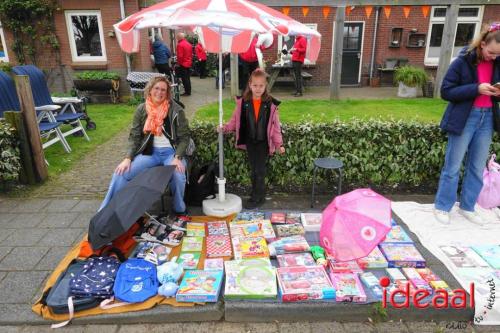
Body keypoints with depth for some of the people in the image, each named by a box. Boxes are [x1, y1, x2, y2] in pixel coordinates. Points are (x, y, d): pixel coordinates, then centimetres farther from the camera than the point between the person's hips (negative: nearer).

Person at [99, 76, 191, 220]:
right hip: (149, 152, 3)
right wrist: (128, 158, -11)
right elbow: (134, 137, 4)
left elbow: (184, 137, -5)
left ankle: (180, 211, -6)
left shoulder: (176, 110, -4)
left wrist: (177, 157, -21)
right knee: (121, 173, -18)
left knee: (178, 175, -35)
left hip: (170, 152, -3)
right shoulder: (141, 110, 4)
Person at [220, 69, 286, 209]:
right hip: (250, 141, 3)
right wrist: (225, 128, -12)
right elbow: (235, 120, 3)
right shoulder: (243, 102, -4)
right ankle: (259, 196, 26)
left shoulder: (270, 103, -9)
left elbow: (275, 125, -5)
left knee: (260, 170, 1)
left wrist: (279, 144, -3)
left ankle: (256, 198, 14)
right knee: (253, 170, 11)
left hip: (264, 142, -3)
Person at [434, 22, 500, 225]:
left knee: (477, 167, 11)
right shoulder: (463, 62, -9)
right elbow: (446, 91, -11)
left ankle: (467, 207, 25)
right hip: (464, 118, -5)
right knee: (453, 166, 2)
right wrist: (476, 89, -22)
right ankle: (442, 207, 15)